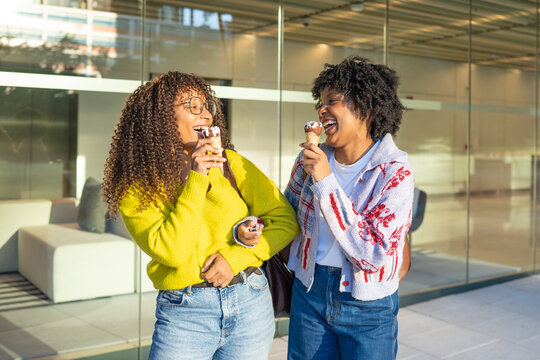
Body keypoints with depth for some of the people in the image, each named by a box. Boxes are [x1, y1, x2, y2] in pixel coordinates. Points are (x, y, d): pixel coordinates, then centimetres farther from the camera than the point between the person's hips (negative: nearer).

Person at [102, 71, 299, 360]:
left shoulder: (229, 163, 0)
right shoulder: (134, 189, -5)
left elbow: (286, 221, 0)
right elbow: (172, 252, -18)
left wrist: (236, 257, -11)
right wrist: (196, 180, -18)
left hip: (250, 304, 2)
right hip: (183, 315, -2)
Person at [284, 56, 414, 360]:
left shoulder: (395, 173, -17)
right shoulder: (311, 159, -4)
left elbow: (374, 256, -25)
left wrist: (326, 182, -27)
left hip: (368, 304, -3)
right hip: (310, 292, 4)